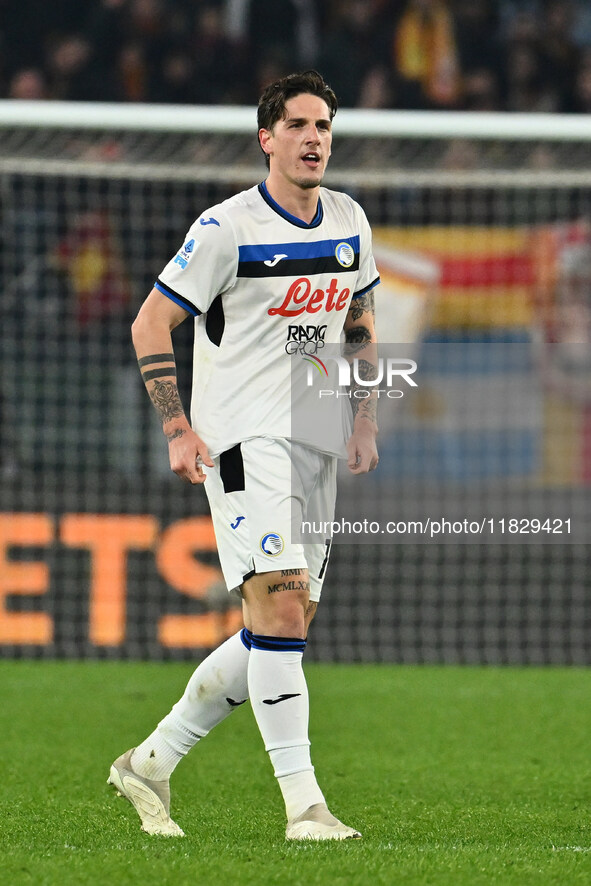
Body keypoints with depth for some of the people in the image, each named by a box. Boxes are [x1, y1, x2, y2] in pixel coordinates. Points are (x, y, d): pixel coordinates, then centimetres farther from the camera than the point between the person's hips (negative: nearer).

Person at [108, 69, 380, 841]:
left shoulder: (350, 223, 9)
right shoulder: (228, 228, -10)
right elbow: (150, 324, -6)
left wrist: (365, 419, 13)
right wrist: (179, 430, -13)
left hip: (316, 445, 7)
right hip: (243, 439, -7)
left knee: (281, 631, 7)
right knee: (281, 611, -17)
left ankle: (152, 762, 19)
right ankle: (304, 804, -17)